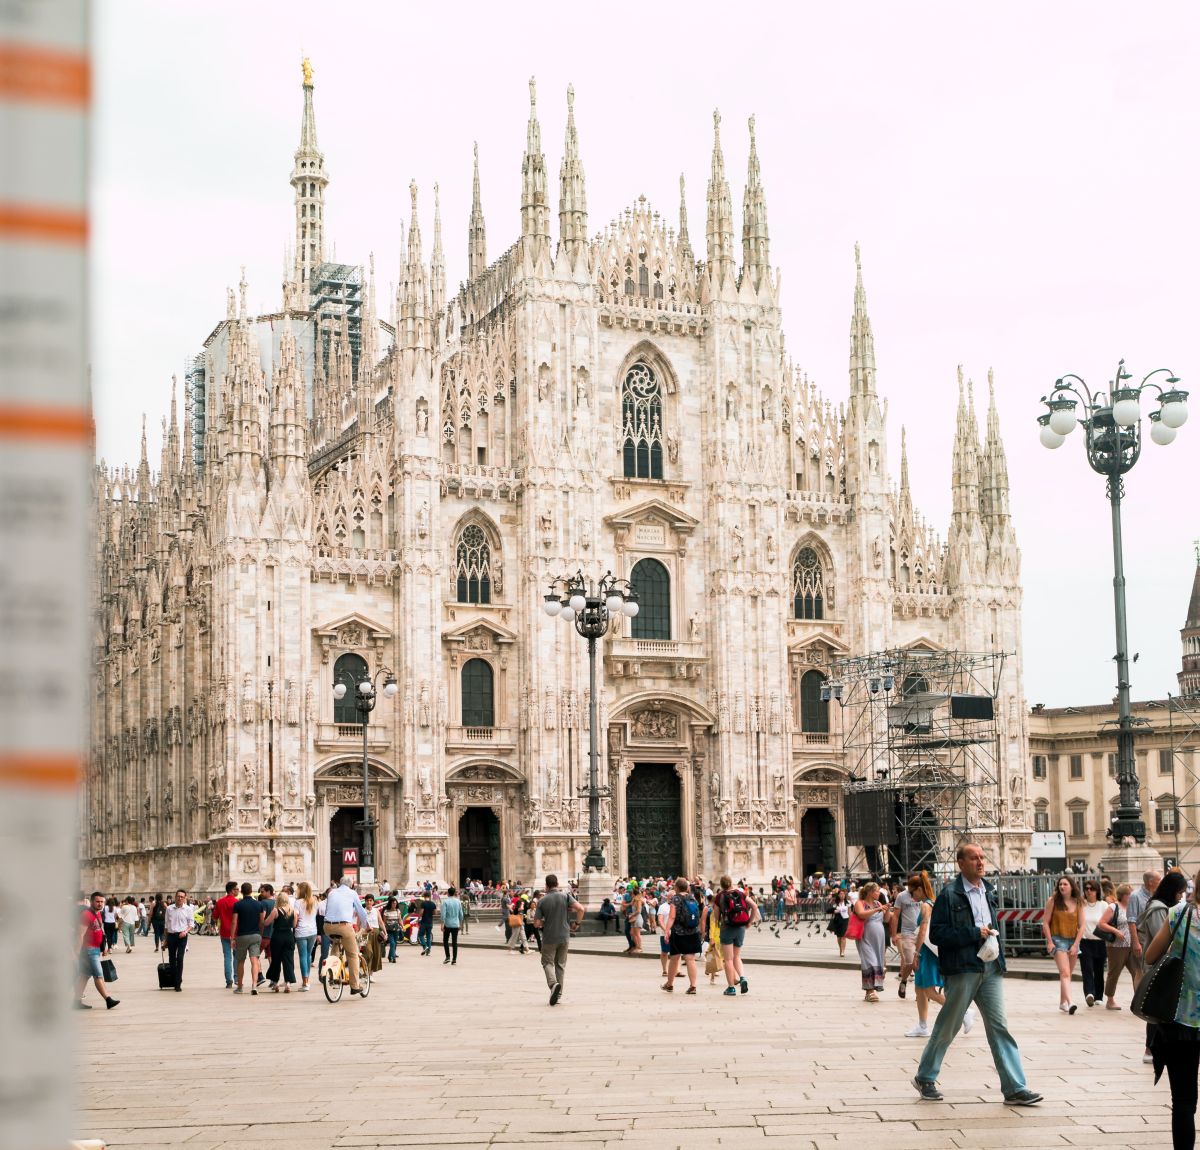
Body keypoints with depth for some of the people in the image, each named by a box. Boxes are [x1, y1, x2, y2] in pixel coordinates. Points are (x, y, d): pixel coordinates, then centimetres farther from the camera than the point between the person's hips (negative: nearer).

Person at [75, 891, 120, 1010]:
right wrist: (78, 951, -23)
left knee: (84, 976, 13)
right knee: (98, 975, -7)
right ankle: (108, 1000, -7)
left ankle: (78, 1001, 18)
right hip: (89, 949, -10)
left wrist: (105, 947, 22)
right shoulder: (86, 915, -16)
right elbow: (81, 934, -20)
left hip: (95, 949, 10)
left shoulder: (98, 914, 13)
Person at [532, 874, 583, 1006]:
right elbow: (580, 909, -16)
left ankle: (553, 984, -19)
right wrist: (577, 922, 1)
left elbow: (537, 923, -7)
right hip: (564, 936, 2)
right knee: (560, 964, 14)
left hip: (549, 938, -2)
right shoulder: (565, 897, -3)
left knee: (547, 962, 9)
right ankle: (558, 994, 14)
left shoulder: (542, 901, -6)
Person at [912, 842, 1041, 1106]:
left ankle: (1015, 1089, -1)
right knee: (947, 1027, 5)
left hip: (990, 967, 6)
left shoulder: (988, 890, 13)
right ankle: (925, 1077, 23)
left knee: (999, 1026, 0)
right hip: (962, 968, -6)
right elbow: (936, 933, -14)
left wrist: (993, 934, 9)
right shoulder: (949, 894, -9)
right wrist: (974, 933, -17)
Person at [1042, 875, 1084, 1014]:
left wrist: (1075, 944, -6)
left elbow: (1081, 926, 2)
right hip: (1058, 939, -4)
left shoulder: (1078, 903, 2)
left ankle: (1062, 1002, 26)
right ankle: (1069, 1003, -30)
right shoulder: (1053, 901, -4)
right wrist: (1049, 942, -10)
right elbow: (1045, 922, -3)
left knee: (1067, 974, 13)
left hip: (1073, 940, 4)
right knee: (1065, 972, -17)